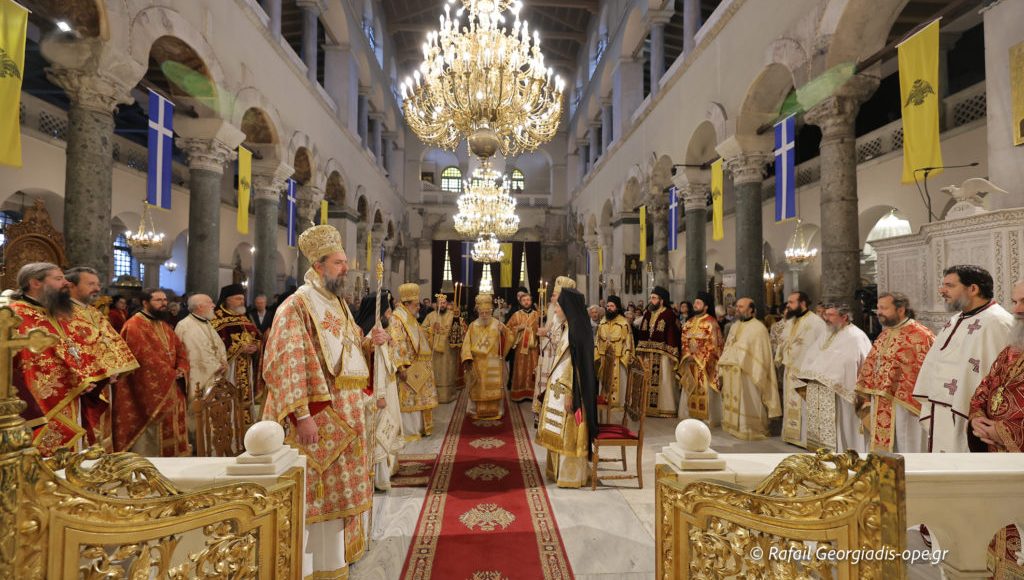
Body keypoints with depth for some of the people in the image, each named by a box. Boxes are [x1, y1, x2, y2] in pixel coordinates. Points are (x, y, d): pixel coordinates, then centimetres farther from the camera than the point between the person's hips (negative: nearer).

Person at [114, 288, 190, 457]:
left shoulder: (164, 325, 15)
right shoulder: (134, 326, -13)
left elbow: (180, 349, 13)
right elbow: (147, 358, -21)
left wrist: (181, 370, -6)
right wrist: (170, 374, -14)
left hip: (170, 391, 8)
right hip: (147, 392, -8)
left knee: (167, 438, 14)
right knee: (148, 445, -1)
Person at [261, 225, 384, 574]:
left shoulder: (338, 303, 14)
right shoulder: (297, 306, -14)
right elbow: (286, 364, -20)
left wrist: (370, 342, 1)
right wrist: (300, 415, -25)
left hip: (345, 413, 9)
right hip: (317, 413, -9)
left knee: (340, 486, 17)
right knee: (316, 490, 1)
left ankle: (337, 551, 33)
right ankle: (313, 562, 16)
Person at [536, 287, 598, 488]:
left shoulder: (577, 330, -18)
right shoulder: (570, 328, 10)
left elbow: (577, 364, -20)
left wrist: (570, 394, -20)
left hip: (568, 388, -9)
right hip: (559, 385, 9)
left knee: (568, 433, 1)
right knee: (559, 432, 16)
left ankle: (570, 475, 13)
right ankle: (559, 470, 26)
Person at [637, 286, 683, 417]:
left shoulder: (668, 315, -10)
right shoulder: (647, 314, 10)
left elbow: (673, 335, -13)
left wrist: (671, 355, -18)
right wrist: (641, 352, 7)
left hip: (662, 355, -6)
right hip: (648, 355, 6)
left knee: (663, 381, 0)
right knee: (648, 381, 11)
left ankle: (666, 408, 10)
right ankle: (649, 406, 21)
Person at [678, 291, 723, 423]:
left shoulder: (711, 322, -8)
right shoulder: (689, 322, 12)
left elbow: (713, 344, -12)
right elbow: (684, 341, 12)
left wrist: (698, 357, -14)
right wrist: (688, 355, -4)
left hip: (705, 363, -6)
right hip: (690, 362, 6)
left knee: (704, 392, -3)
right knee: (690, 391, 9)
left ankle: (707, 418, 6)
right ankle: (691, 416, 18)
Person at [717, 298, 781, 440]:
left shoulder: (758, 328, -9)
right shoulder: (735, 326, 14)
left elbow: (761, 353, -11)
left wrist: (756, 375, -15)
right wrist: (722, 367, 10)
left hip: (747, 373, -7)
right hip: (731, 373, 7)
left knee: (748, 404, 1)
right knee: (734, 402, 12)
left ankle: (752, 430, 13)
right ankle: (735, 427, 23)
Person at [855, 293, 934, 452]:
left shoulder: (919, 335, -14)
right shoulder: (884, 335, 12)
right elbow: (870, 365, 17)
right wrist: (864, 394, 15)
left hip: (904, 406, -8)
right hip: (880, 407, 8)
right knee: (881, 447, 15)